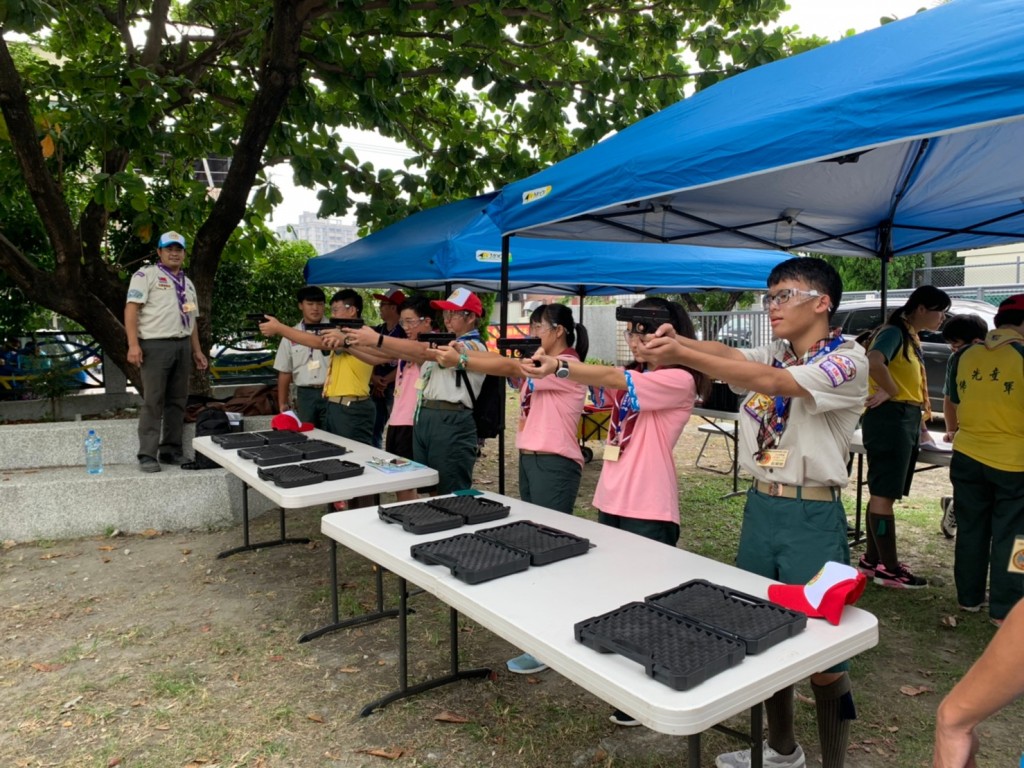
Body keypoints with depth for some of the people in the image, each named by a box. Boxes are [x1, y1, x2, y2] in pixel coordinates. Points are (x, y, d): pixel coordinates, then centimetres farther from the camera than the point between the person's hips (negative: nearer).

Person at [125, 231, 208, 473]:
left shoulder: (187, 283, 21)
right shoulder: (146, 274, -1)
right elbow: (131, 308, -10)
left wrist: (197, 350, 17)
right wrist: (133, 344, -19)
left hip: (183, 345, 7)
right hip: (156, 345, -7)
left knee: (178, 400, 9)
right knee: (153, 402, -6)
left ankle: (171, 450, 17)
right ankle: (147, 455, -2)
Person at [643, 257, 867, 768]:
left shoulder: (848, 360, -10)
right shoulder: (772, 355, 12)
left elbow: (772, 381, -25)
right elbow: (728, 356, -8)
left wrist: (681, 355, -31)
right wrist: (676, 340, -29)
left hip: (814, 518, -6)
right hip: (760, 508, 7)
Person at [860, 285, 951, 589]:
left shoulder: (913, 337, 19)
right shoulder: (893, 332, -10)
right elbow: (874, 362, -31)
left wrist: (922, 407, 13)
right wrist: (892, 393, -18)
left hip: (908, 421, 10)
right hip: (890, 418, -10)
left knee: (885, 493, 13)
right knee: (884, 494, -5)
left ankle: (872, 560, 21)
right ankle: (890, 569, 0)